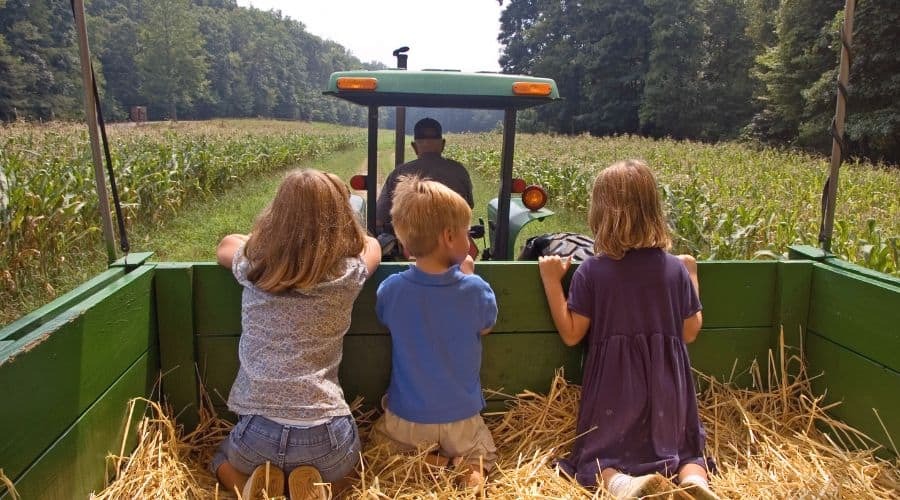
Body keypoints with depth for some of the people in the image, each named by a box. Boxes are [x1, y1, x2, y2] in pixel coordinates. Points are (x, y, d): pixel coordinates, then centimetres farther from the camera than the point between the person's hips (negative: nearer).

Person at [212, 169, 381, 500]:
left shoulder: (252, 267, 0)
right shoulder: (348, 274, -5)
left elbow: (227, 244, 26)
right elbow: (371, 244, 20)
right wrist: (339, 239, 33)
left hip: (258, 431, 1)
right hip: (324, 435, -1)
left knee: (224, 463, 36)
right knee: (343, 469, 35)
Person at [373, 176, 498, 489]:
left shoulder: (390, 289, -17)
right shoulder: (474, 289, -21)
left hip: (405, 419, 1)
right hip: (460, 419, 0)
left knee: (383, 434, 32)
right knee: (484, 454, 28)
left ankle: (428, 459, 4)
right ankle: (469, 464, -5)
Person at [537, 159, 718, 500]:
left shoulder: (591, 271, -11)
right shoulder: (676, 269, -2)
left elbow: (571, 335, -7)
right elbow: (690, 333, 7)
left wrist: (551, 280, -3)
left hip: (614, 386, -2)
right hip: (666, 385, 3)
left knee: (598, 454, 13)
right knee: (684, 450, 23)